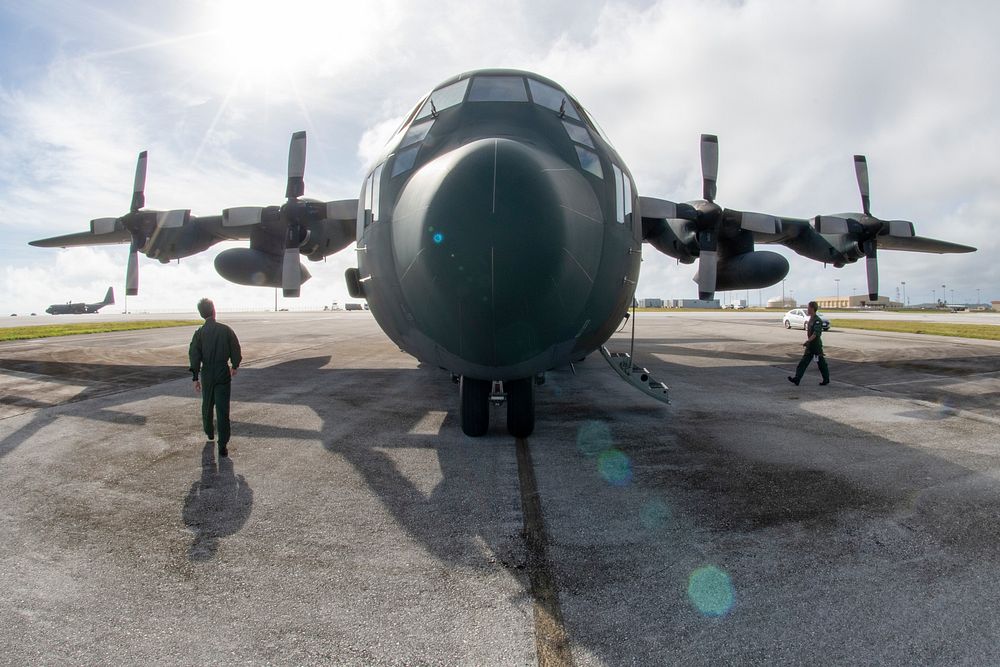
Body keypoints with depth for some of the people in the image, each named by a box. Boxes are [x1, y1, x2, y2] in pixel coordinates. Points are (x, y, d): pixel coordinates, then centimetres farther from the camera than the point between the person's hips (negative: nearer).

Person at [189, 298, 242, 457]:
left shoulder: (199, 333, -4)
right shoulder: (226, 330, -6)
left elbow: (194, 357, -5)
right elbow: (236, 351, 0)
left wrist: (195, 378, 1)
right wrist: (235, 366, 18)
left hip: (207, 374, 2)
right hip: (223, 374, -2)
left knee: (207, 405, 23)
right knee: (223, 409, -1)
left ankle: (209, 432, 44)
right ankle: (222, 445, -5)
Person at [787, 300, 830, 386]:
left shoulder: (817, 320, -17)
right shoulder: (810, 319, 11)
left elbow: (815, 334, -26)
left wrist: (807, 341, -32)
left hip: (816, 346, -9)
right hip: (810, 346, 9)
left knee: (821, 363, 6)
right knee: (803, 362, 1)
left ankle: (826, 379, 21)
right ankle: (797, 379, -3)